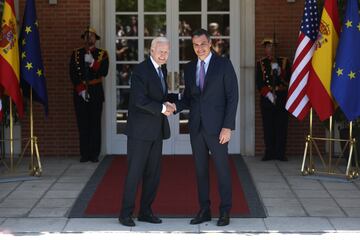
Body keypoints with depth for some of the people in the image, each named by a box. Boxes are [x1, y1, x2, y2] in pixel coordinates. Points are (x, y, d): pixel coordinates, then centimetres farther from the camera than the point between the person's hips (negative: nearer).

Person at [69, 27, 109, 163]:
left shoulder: (102, 54, 8)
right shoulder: (76, 54, 11)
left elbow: (103, 73, -5)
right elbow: (73, 75, 3)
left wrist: (92, 62, -16)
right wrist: (81, 89, -8)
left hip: (96, 93, -1)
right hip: (80, 93, 1)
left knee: (95, 123, -2)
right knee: (82, 124, 0)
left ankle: (94, 154, 0)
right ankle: (84, 154, 3)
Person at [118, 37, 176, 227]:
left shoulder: (162, 69, 13)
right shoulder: (141, 70, -13)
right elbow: (140, 100, -22)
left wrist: (167, 104, 0)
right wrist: (163, 108, -16)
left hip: (157, 130, 8)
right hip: (140, 130, -8)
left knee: (153, 173, 9)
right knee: (135, 172, -4)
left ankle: (145, 211, 18)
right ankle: (126, 213, 4)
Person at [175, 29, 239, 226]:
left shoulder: (224, 65, -3)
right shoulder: (189, 68, 12)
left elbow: (232, 97, -6)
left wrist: (228, 127, -13)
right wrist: (176, 106, -6)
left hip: (216, 126, -5)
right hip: (196, 126, 5)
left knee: (222, 169, 1)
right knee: (200, 170, 9)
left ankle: (225, 211, 10)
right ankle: (204, 210, 17)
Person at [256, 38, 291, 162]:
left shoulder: (284, 62, 9)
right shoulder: (260, 63, 8)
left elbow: (289, 79, 4)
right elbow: (259, 82, 1)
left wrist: (279, 72, -11)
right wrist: (268, 93, -10)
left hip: (281, 98, 0)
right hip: (267, 99, 0)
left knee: (281, 126, -3)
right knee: (268, 126, 0)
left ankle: (280, 153, 2)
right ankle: (269, 152, 6)